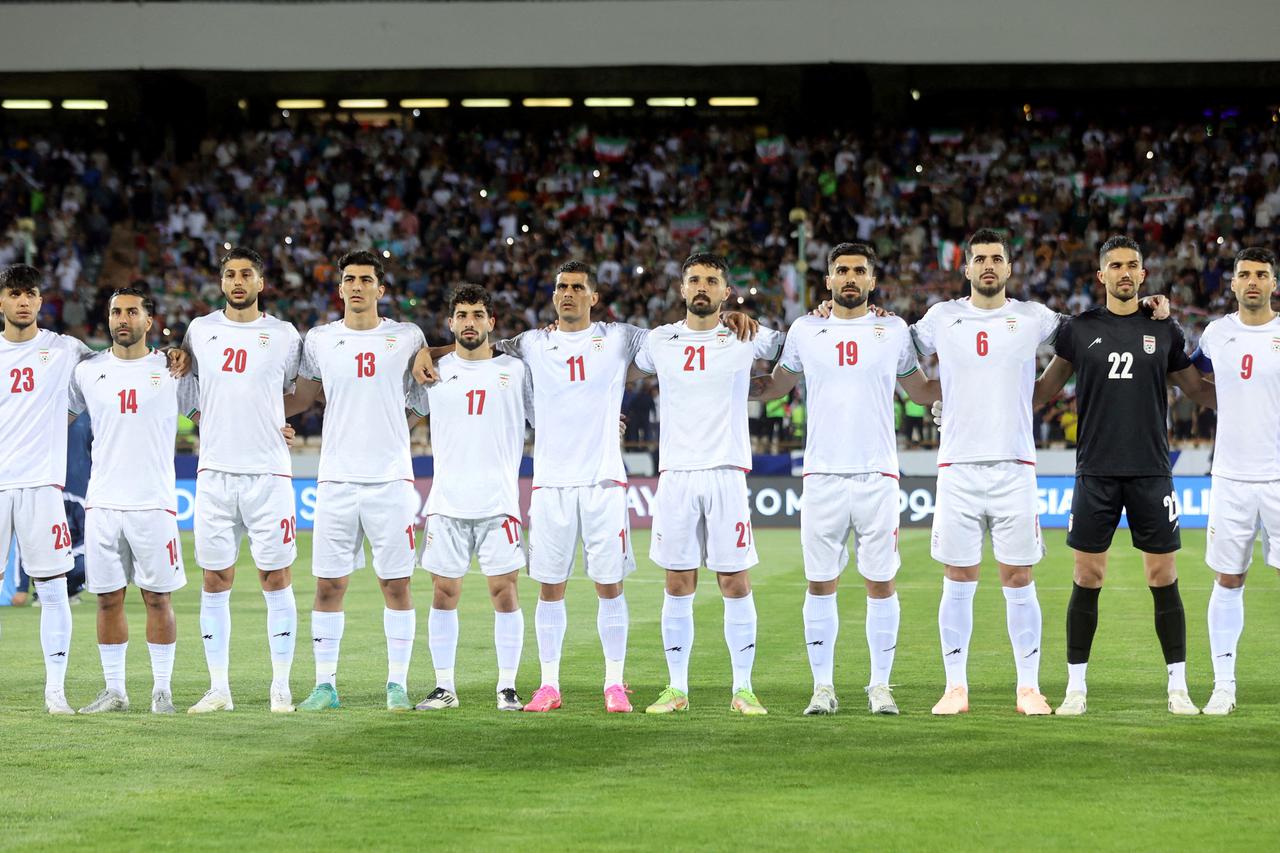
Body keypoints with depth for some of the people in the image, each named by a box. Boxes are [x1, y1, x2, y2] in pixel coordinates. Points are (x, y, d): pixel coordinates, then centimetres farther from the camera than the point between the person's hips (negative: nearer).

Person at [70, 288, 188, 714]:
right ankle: (114, 690, 12)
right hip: (102, 503, 2)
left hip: (154, 503, -2)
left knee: (158, 598, -1)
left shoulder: (171, 369, 3)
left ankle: (162, 690, 7)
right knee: (108, 599, 4)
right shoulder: (88, 371, 8)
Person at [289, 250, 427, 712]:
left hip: (390, 479, -1)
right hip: (336, 480, 1)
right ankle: (325, 685, 8)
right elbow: (302, 398, 19)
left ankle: (397, 684, 7)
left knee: (396, 585, 0)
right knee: (328, 585, 1)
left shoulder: (407, 337, 5)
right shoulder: (319, 340, 8)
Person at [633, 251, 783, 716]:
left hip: (727, 473, -1)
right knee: (678, 586, 3)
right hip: (675, 474, 1)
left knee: (736, 585, -2)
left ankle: (743, 689, 4)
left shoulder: (746, 337, 4)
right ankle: (677, 688, 9)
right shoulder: (659, 341, 9)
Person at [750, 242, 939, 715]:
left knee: (881, 582, 0)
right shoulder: (805, 330, 9)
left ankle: (881, 686, 8)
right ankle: (823, 687, 8)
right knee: (820, 583, 1)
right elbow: (776, 386, 23)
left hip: (877, 475, 0)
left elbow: (922, 391, 19)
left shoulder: (894, 330, 8)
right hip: (822, 476, 1)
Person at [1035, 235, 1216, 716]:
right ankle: (1076, 687, 8)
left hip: (1151, 474, 0)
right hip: (1095, 474, 0)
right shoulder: (1079, 329, 5)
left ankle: (1178, 688, 7)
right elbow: (1046, 388, 15)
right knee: (1087, 579, 0)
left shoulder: (1163, 331, 7)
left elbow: (1198, 391, 17)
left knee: (1163, 579, 0)